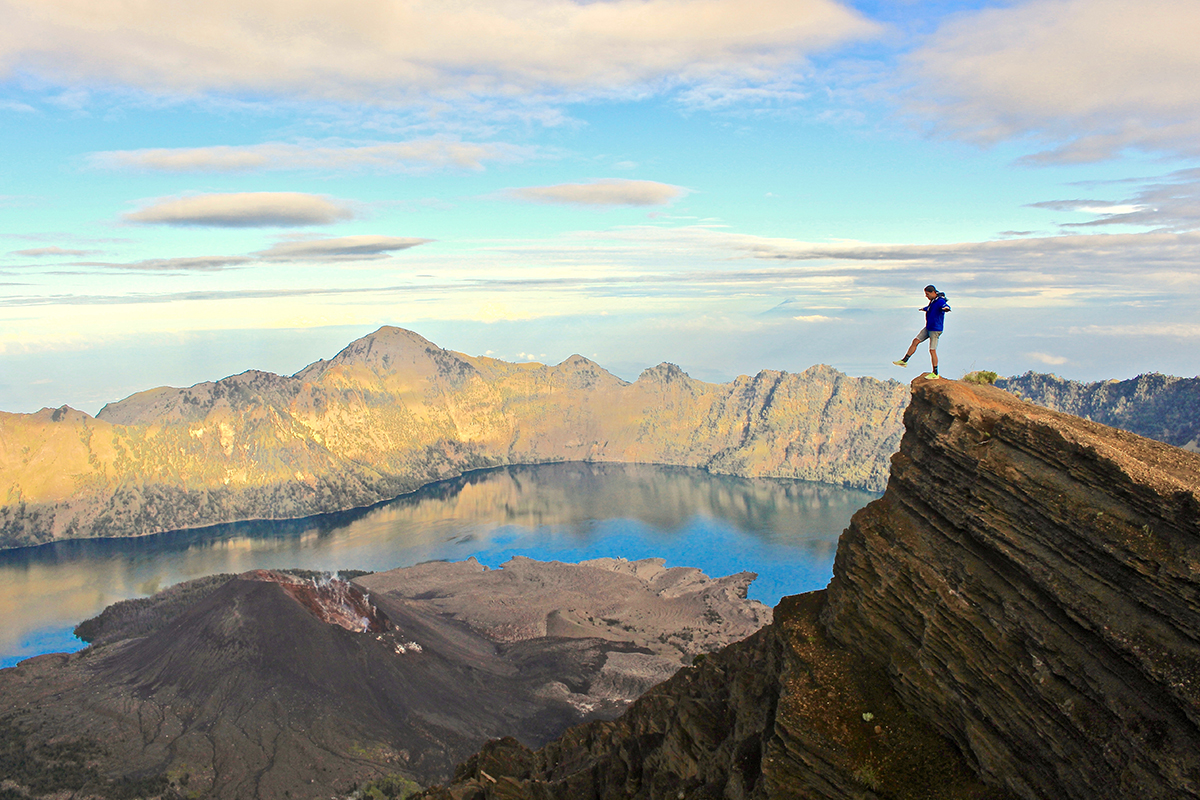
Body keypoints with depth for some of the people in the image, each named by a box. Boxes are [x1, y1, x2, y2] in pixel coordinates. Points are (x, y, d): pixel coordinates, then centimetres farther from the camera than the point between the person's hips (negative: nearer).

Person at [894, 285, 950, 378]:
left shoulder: (940, 301, -20)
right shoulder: (933, 301, 9)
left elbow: (945, 306, -43)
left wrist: (946, 308, -69)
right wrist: (924, 309, 56)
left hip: (935, 329, -9)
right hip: (928, 328, 9)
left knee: (932, 350, -6)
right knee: (915, 341, 8)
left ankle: (935, 374, 2)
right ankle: (904, 361, 15)